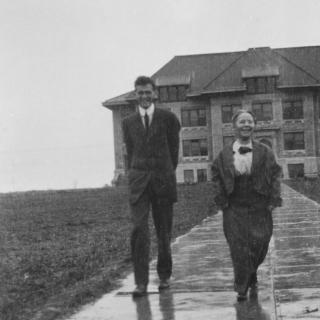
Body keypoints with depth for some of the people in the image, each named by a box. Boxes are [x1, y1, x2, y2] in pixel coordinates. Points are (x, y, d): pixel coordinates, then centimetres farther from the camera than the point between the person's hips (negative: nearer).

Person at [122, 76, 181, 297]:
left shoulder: (168, 118, 2)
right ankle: (141, 282, -11)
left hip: (163, 180, -1)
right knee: (140, 231, -11)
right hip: (139, 182, 1)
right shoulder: (129, 122, 9)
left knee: (164, 232, 8)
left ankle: (164, 275, 25)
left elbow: (174, 149, 9)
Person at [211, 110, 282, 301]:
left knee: (259, 245, 2)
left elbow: (275, 175, 1)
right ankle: (242, 288, 4)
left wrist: (274, 200, -7)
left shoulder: (264, 152, 2)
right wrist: (221, 200, -2)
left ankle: (251, 279, 29)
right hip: (235, 209, 0)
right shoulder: (225, 154, 3)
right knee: (239, 248, -5)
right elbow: (217, 177, 7)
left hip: (259, 207, 0)